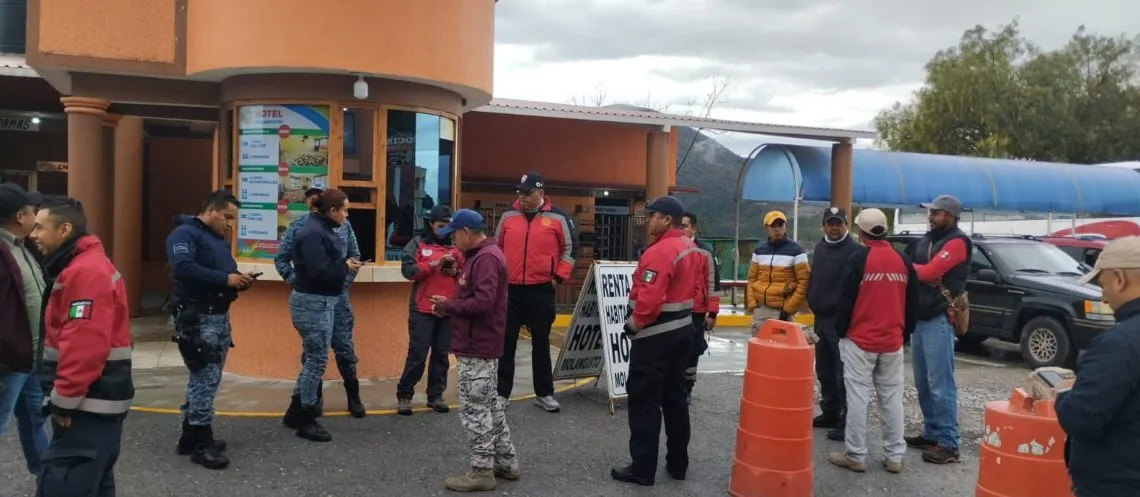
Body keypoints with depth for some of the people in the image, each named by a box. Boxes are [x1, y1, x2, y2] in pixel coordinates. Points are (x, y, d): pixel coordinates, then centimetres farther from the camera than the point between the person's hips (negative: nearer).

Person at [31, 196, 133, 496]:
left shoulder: (86, 272, -18)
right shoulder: (79, 267, 17)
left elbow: (84, 346, -25)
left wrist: (64, 399, -19)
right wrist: (64, 396, 19)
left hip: (88, 404, -11)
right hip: (96, 401, 11)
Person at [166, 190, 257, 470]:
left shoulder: (219, 240, 19)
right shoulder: (184, 234, -11)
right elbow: (184, 269, -27)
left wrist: (239, 280, 1)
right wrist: (225, 279, -25)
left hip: (220, 316, 10)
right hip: (196, 318, -10)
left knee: (206, 378, 14)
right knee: (206, 378, -8)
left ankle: (191, 436, 24)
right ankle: (202, 443, -1)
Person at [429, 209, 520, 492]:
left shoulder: (486, 258, -18)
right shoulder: (480, 255, 15)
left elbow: (483, 302, -27)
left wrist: (449, 305, -14)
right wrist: (451, 306, 2)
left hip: (477, 347, -11)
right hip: (481, 345, 11)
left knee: (474, 409, -2)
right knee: (489, 404, 17)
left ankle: (482, 471, 7)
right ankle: (506, 463, 26)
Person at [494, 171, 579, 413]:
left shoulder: (558, 217, -3)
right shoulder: (508, 216, 5)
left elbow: (571, 248, 4)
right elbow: (496, 247, 16)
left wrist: (559, 276, -2)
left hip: (541, 291, -2)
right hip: (510, 290, 2)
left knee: (541, 342, 9)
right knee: (506, 342, 6)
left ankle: (544, 393, 20)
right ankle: (501, 392, 16)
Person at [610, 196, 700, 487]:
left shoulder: (660, 251, -21)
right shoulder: (691, 248, 11)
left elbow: (649, 299, -28)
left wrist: (635, 323, -13)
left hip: (656, 334, -10)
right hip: (683, 329, 10)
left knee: (644, 400, -2)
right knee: (674, 396, 16)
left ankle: (643, 469, 4)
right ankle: (678, 463, 24)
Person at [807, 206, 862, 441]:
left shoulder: (854, 250, -11)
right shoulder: (820, 248, 15)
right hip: (821, 318, 9)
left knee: (843, 374, -7)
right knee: (824, 371, 17)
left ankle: (847, 420, -1)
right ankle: (829, 413, 29)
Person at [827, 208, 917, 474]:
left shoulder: (859, 258, -9)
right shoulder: (903, 260, 6)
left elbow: (845, 300, -8)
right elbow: (912, 303, 12)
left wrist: (840, 331, 3)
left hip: (860, 340, -5)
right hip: (892, 342, 5)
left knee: (858, 397, -1)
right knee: (892, 398, 10)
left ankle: (856, 455, 2)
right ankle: (895, 456, 13)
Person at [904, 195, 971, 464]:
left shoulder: (957, 242, -9)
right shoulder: (928, 238, 17)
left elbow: (929, 272, -18)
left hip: (938, 319, -8)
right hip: (919, 316, 8)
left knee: (940, 384, -6)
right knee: (923, 384, 12)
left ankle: (948, 443, -1)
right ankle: (931, 433, 21)